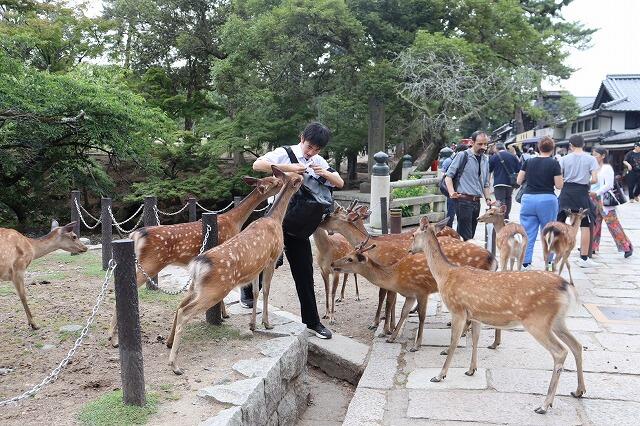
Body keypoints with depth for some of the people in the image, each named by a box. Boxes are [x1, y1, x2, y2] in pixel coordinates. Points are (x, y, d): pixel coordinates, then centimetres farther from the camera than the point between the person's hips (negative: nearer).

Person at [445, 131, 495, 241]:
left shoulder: (485, 160, 16)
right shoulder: (463, 156, -5)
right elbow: (448, 176, -7)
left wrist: (488, 199, 9)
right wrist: (452, 193, -20)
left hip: (477, 202, 7)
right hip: (463, 200, -7)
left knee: (471, 235, 11)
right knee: (466, 237, -9)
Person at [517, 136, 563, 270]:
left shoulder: (528, 162, 4)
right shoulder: (554, 163, -5)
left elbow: (519, 181, 9)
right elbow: (559, 185, -4)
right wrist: (559, 174, 13)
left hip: (528, 199, 2)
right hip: (547, 200, -2)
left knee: (528, 234, 3)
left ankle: (525, 264, -1)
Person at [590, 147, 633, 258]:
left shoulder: (607, 168, -11)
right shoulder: (595, 168, 11)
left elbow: (608, 185, -18)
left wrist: (596, 193, -24)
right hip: (595, 200, 8)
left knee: (613, 225, -3)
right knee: (594, 224, 10)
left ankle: (627, 247, 8)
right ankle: (592, 247, 17)